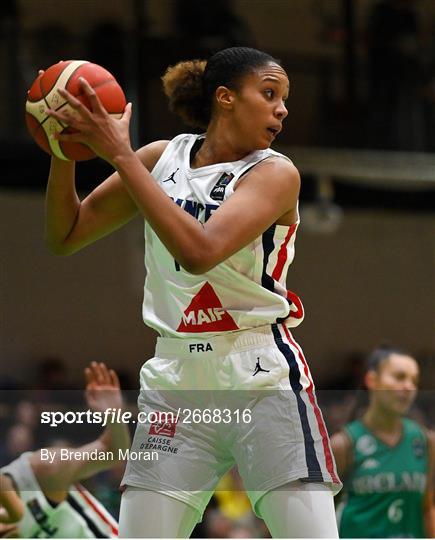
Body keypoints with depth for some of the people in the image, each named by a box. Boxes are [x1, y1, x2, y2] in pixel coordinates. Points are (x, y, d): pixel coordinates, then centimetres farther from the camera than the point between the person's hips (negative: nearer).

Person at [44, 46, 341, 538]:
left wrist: (119, 154, -20)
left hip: (264, 382, -3)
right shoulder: (162, 159, 8)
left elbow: (200, 251, -22)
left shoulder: (275, 173, -5)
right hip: (176, 384, 3)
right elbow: (65, 238, 13)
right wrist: (65, 151, -4)